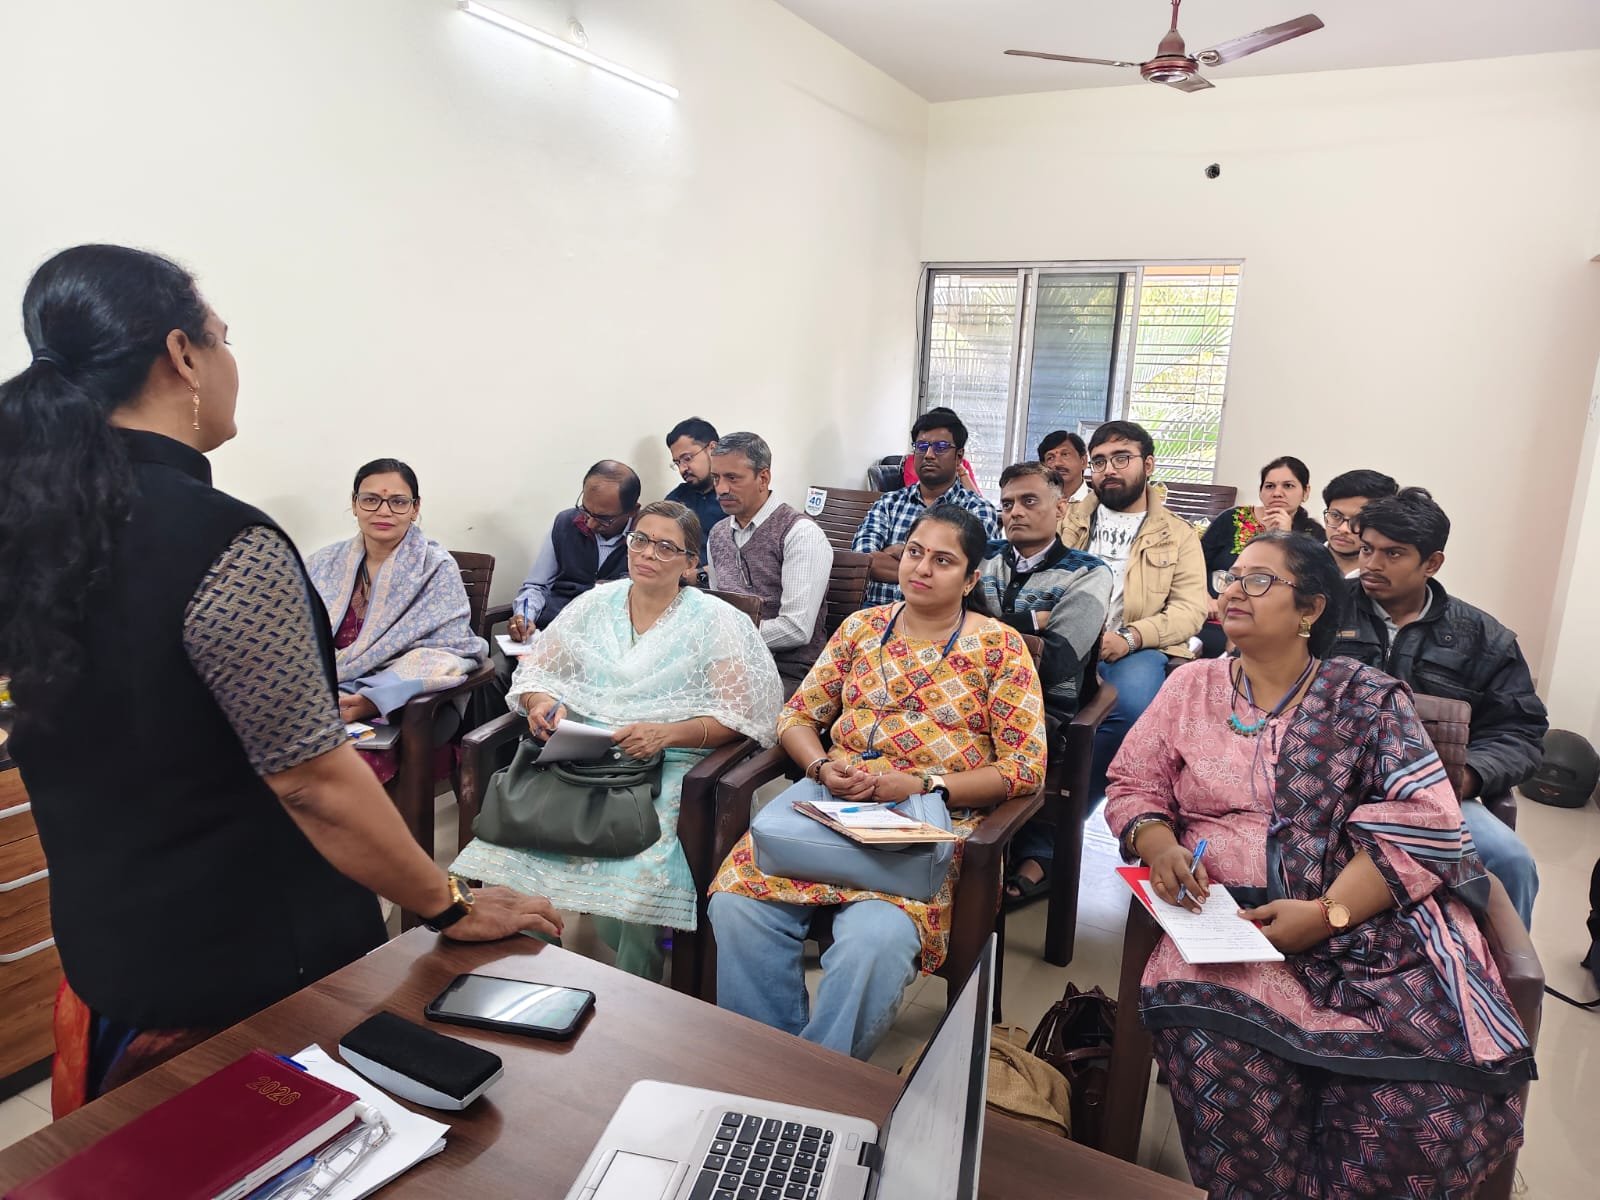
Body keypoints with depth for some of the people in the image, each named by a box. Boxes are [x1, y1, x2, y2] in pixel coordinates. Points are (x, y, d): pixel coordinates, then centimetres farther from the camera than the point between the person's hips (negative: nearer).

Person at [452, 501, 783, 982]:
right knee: (512, 837, -24)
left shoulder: (714, 621, 3)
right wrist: (542, 701, -8)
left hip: (669, 765, -3)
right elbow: (534, 671, 16)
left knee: (634, 880, -29)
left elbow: (737, 716, -4)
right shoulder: (595, 604, 14)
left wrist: (665, 733, -19)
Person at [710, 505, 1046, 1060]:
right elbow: (797, 716, 16)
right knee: (736, 901, -22)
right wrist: (822, 767, -6)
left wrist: (921, 784, -13)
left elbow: (1024, 768, -2)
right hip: (830, 795, 4)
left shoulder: (1000, 648, 4)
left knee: (874, 942, -32)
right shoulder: (862, 626, 15)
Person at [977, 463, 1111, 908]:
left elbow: (1056, 661, -11)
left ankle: (1035, 858, -10)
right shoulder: (986, 561, 16)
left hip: (1043, 710, -4)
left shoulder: (1087, 574, 3)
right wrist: (1028, 621, -9)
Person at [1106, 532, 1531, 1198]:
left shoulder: (1367, 697, 5)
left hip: (1371, 921, 0)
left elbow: (1424, 825, -5)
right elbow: (1133, 786, 12)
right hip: (1228, 919, 1)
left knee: (1426, 1106, -27)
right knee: (1223, 1061, -31)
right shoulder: (1191, 686, 12)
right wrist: (1159, 847, -10)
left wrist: (1326, 913, -16)